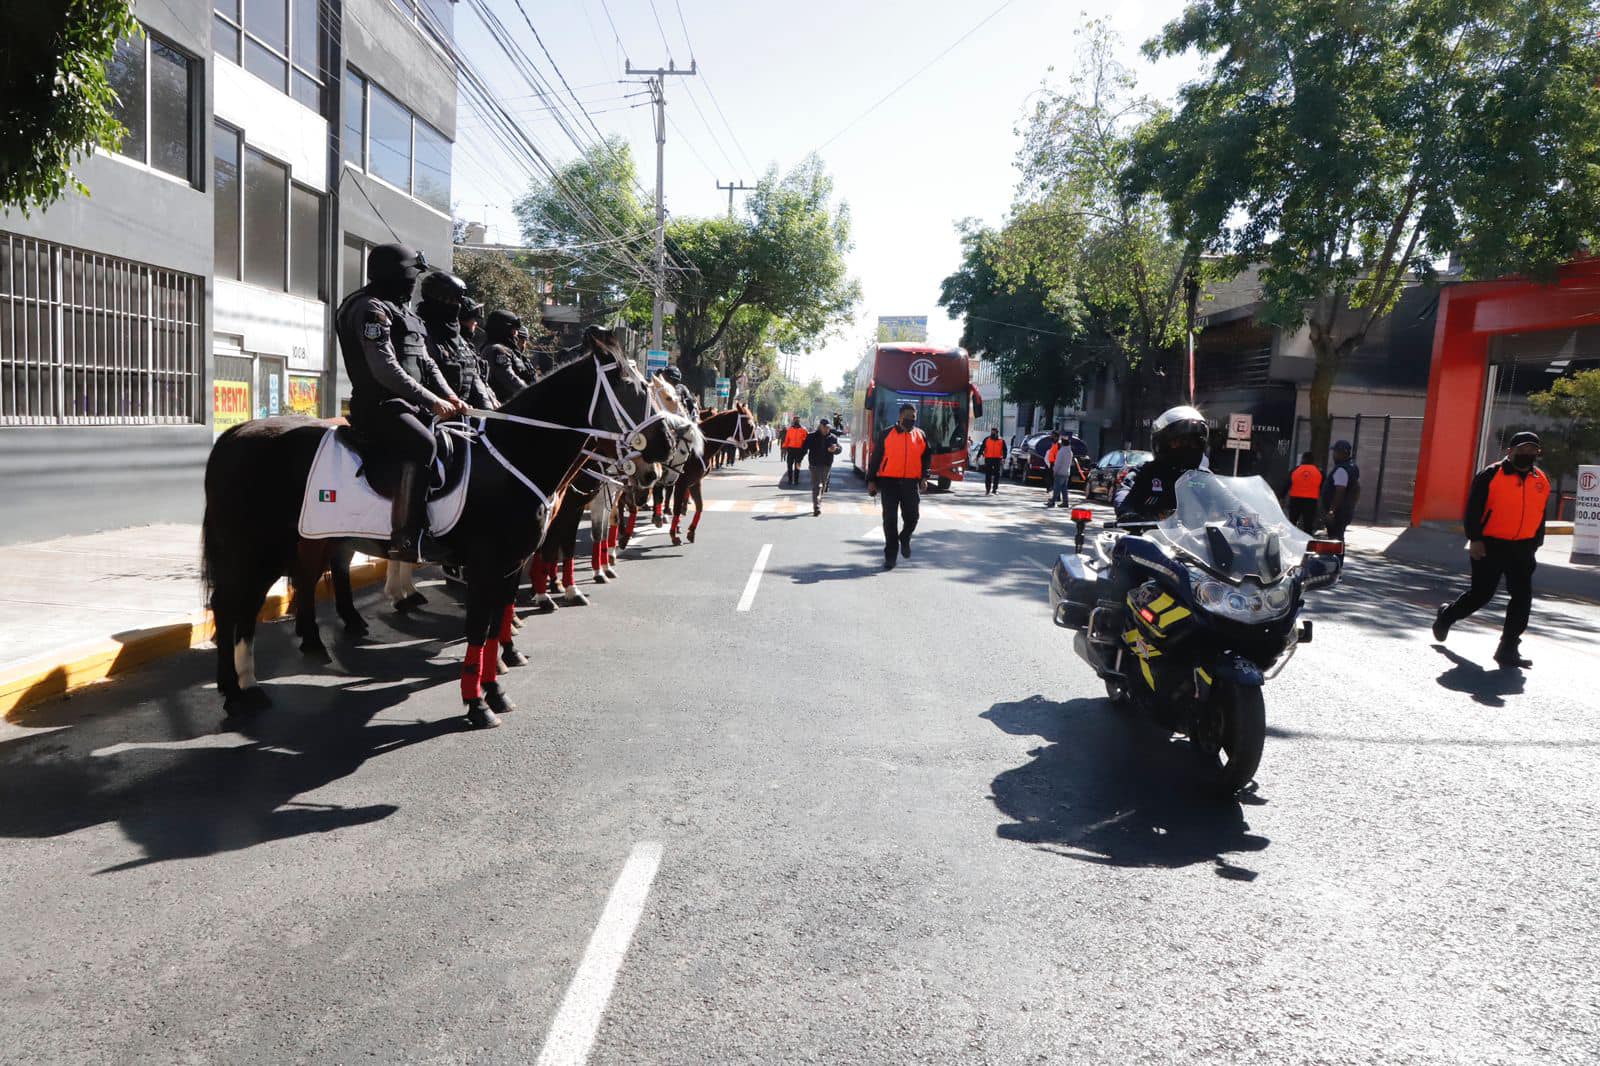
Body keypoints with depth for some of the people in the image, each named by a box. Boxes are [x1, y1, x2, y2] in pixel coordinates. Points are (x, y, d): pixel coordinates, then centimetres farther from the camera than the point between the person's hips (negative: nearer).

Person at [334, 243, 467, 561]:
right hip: (379, 407, -10)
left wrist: (448, 394, 2)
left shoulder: (401, 311, 21)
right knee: (422, 444, -32)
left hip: (410, 404, 10)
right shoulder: (371, 308, -9)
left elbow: (426, 362, 19)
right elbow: (386, 370, -19)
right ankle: (405, 541, -35)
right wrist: (432, 401, -19)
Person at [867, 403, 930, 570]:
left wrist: (924, 476, 3)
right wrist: (871, 481, 0)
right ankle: (890, 555, 6)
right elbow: (876, 458, 3)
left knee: (911, 517, -1)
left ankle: (904, 539, 32)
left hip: (911, 483, 2)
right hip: (889, 481, -2)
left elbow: (927, 456, 17)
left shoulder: (920, 435, 9)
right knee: (890, 519, -2)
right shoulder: (888, 434, 1)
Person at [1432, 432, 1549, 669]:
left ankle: (1508, 649, 5)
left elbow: (1540, 517, 18)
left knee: (1522, 597, -1)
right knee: (1481, 593, 2)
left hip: (1522, 549, 5)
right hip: (1490, 546, -5)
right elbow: (1473, 509, -9)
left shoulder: (1541, 481, 10)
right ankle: (1446, 616, 31)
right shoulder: (1491, 475, -8)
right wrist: (1475, 539, -14)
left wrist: (1534, 545, 17)